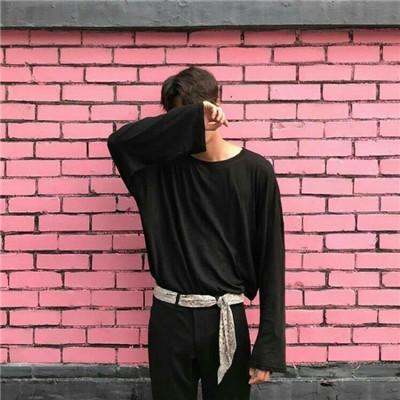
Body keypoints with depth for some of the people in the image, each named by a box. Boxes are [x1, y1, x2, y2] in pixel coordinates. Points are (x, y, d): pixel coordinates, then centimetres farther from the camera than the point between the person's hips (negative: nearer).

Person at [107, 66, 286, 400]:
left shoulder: (255, 171, -6)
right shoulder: (164, 163, -1)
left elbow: (271, 259, -7)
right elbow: (119, 141, -21)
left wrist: (269, 345, -9)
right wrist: (189, 119, -25)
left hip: (225, 318, -1)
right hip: (169, 317, 2)